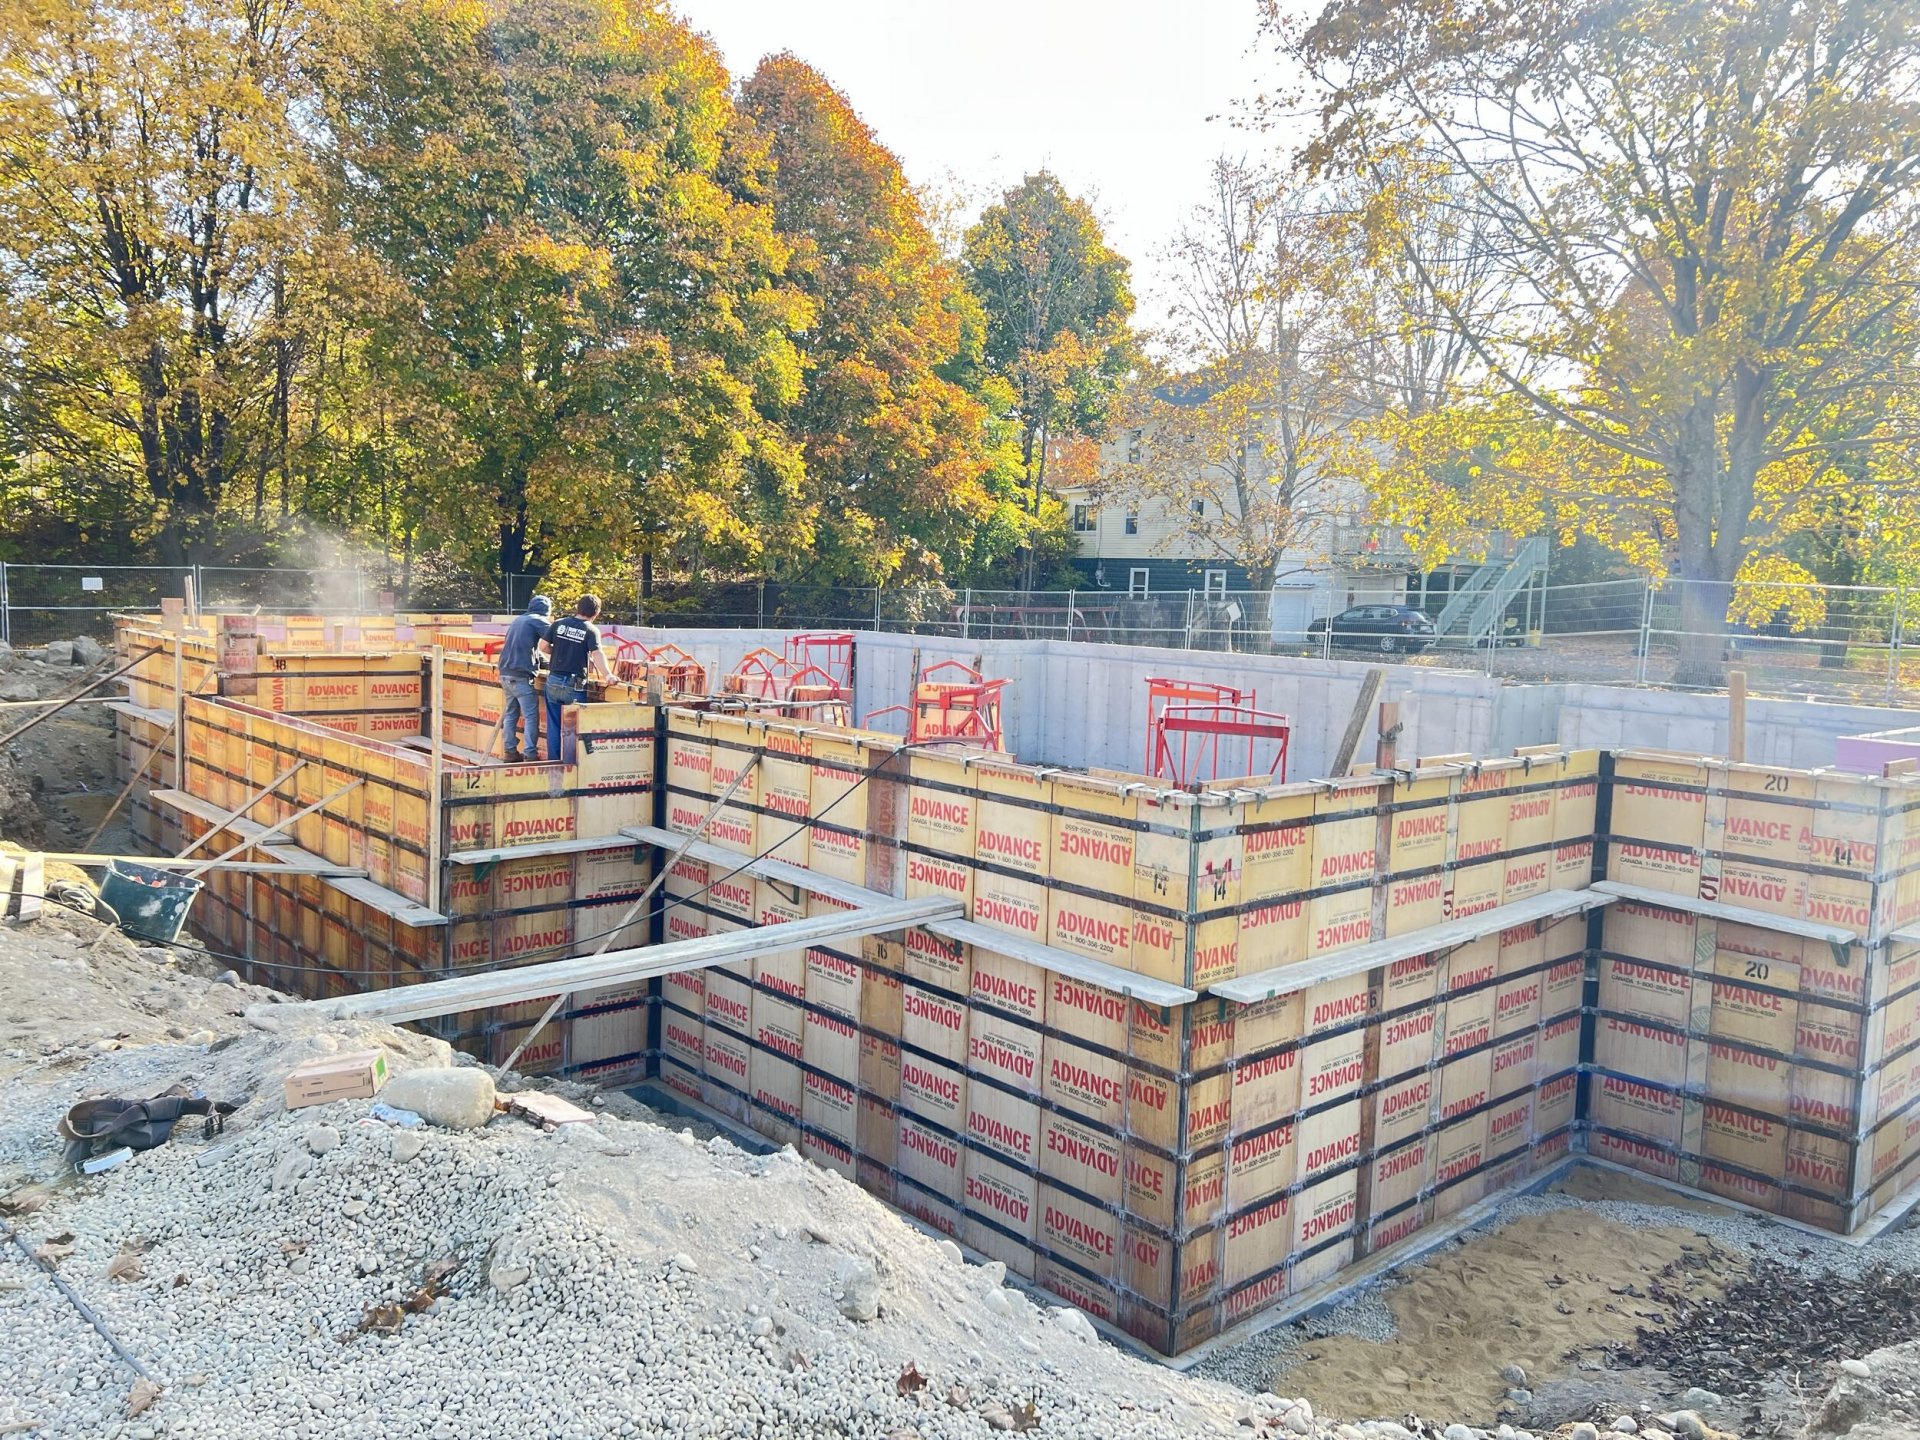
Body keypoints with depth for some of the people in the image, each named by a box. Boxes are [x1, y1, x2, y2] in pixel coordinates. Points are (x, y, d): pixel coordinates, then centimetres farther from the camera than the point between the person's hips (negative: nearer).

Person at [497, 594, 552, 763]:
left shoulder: (518, 620, 21)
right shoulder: (538, 621, -3)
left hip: (505, 673, 8)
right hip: (520, 676, -8)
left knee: (510, 713, 13)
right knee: (531, 715, -6)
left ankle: (511, 751, 13)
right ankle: (530, 754, -10)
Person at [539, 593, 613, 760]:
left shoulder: (558, 624, 2)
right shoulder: (591, 630, -9)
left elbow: (543, 646, 5)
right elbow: (597, 654, -22)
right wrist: (607, 674, -26)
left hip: (553, 681, 4)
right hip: (574, 685, -4)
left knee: (553, 724, 13)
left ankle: (553, 760, 17)